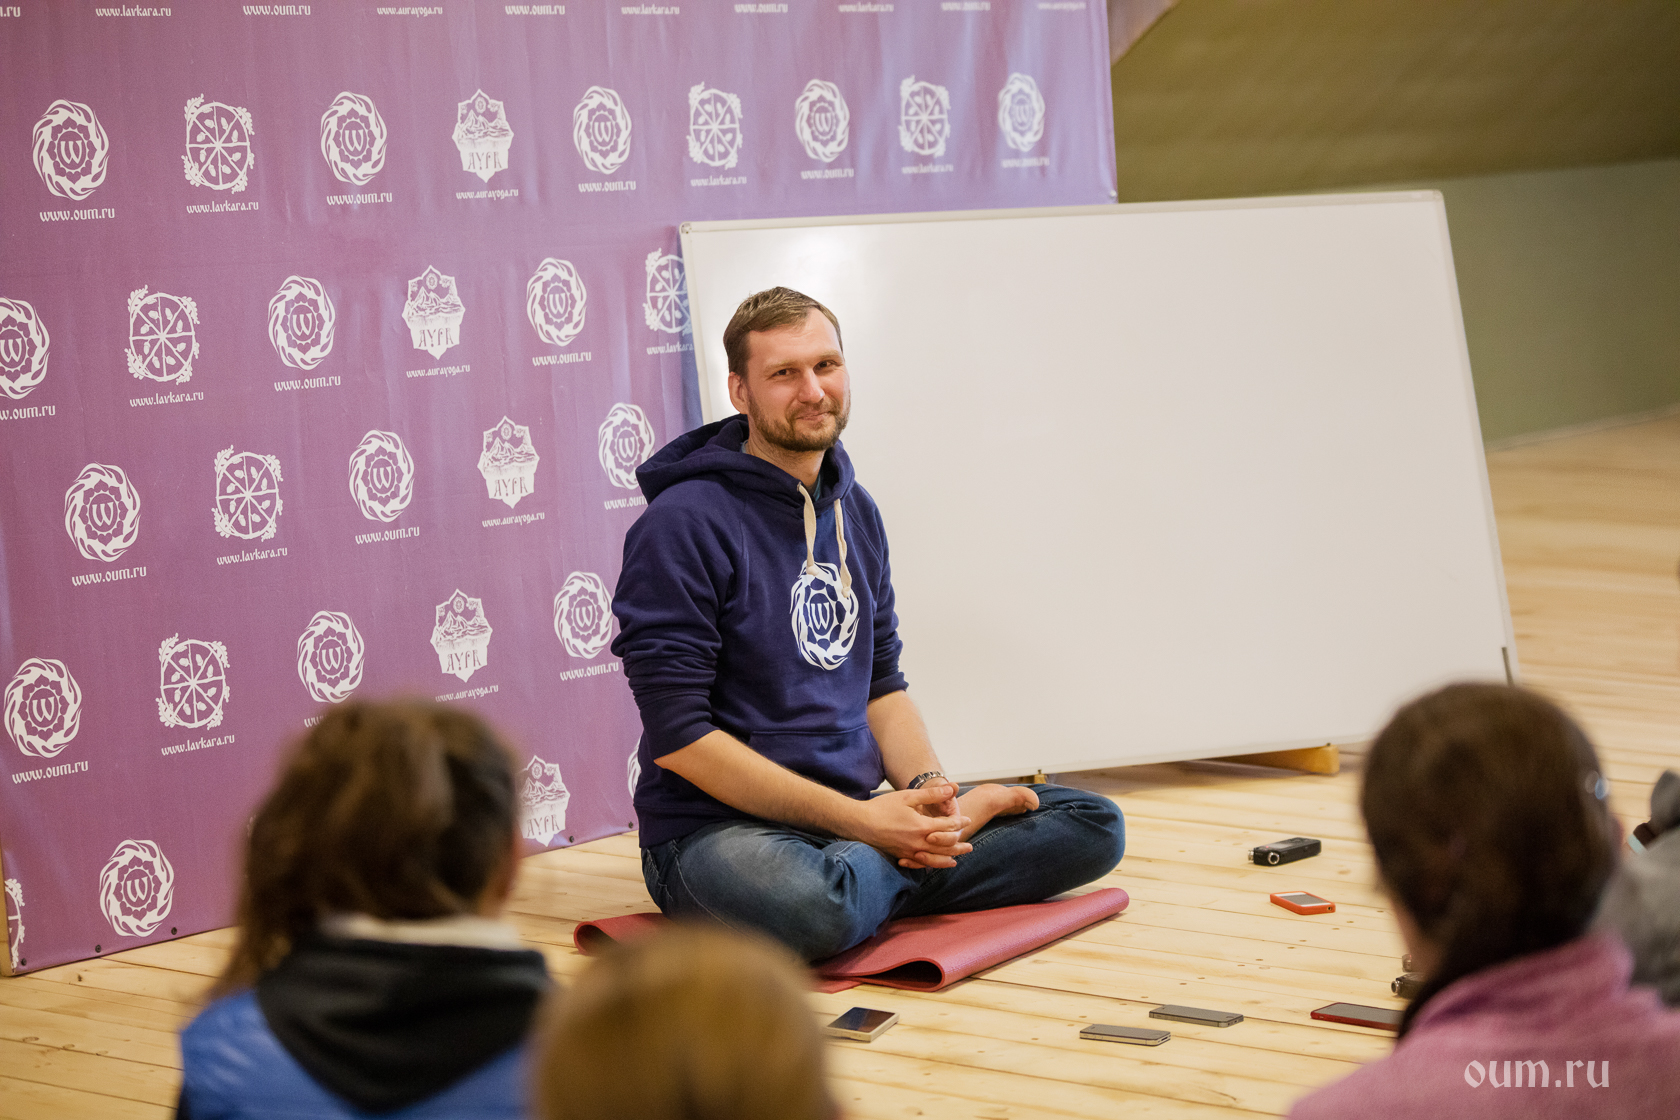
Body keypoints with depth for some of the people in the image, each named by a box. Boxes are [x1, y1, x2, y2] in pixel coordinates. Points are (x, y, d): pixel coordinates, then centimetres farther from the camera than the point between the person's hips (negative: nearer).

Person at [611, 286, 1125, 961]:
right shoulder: (684, 524, -13)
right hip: (717, 828, -7)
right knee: (814, 907, -41)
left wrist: (928, 792, -5)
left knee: (1094, 827, -2)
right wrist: (860, 820, -19)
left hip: (858, 818, 7)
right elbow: (679, 737, -17)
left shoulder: (856, 513, 13)